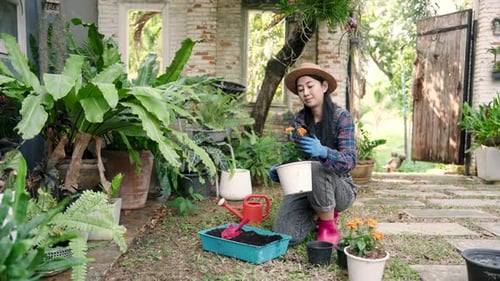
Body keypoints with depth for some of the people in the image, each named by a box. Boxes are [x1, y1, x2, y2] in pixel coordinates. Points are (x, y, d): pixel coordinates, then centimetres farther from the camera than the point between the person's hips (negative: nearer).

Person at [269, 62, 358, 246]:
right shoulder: (298, 120, -2)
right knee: (284, 235, -18)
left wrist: (323, 152, -44)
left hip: (340, 188, -3)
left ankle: (329, 228, -11)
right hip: (304, 188, 4)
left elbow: (350, 160, -24)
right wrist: (278, 170, -22)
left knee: (315, 168, -36)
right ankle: (318, 216, 16)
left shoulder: (341, 117, -14)